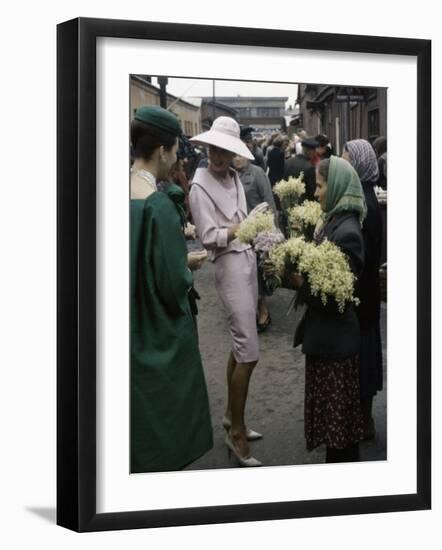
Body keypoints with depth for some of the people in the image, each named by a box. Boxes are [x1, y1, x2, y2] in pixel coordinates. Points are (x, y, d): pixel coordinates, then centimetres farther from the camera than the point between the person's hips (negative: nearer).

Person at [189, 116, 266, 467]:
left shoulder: (234, 178, 10)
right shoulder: (200, 186, -11)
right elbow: (208, 235, -15)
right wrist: (239, 230, -25)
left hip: (248, 259, 8)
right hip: (229, 265, -8)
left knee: (240, 345, 16)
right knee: (249, 353, -9)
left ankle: (232, 416, 29)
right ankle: (236, 432, 2)